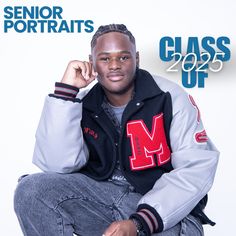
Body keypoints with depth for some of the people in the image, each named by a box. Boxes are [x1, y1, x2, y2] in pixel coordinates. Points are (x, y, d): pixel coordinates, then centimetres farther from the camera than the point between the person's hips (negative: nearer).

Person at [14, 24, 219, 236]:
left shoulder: (170, 98, -8)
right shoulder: (83, 103, 0)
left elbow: (197, 168, -14)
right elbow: (57, 165, -14)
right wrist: (65, 90, -19)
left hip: (164, 206, -3)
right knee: (31, 190, -17)